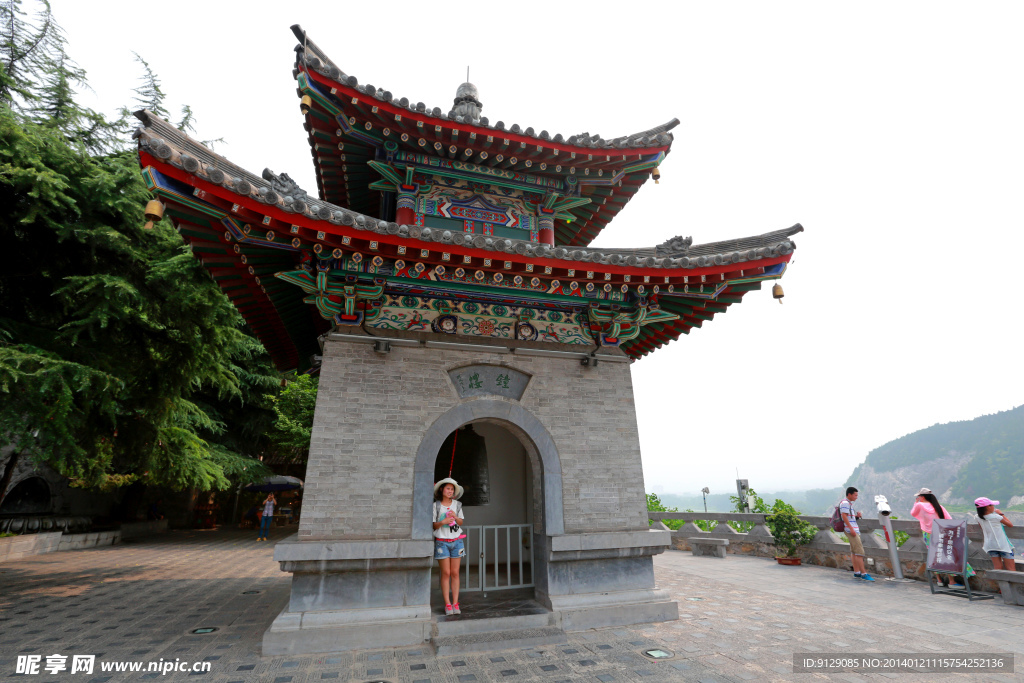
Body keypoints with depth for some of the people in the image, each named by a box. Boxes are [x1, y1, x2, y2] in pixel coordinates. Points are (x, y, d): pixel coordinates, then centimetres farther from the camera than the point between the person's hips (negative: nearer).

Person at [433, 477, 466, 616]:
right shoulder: (436, 506, -3)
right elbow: (433, 525, -1)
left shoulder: (457, 504, 5)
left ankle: (455, 603, 10)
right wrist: (442, 522, -19)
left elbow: (461, 522, 11)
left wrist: (455, 517, -9)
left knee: (455, 573, 3)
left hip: (456, 541, 2)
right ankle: (447, 604, 8)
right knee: (446, 573, -1)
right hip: (442, 541, -2)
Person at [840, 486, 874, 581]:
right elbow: (844, 516, -19)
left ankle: (856, 573, 15)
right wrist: (851, 529, -22)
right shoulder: (845, 503, -10)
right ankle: (863, 574, -10)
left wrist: (857, 516, 7)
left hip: (855, 530, 10)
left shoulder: (849, 503, 22)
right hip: (851, 530, -10)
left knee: (855, 552, 11)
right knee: (859, 552, -11)